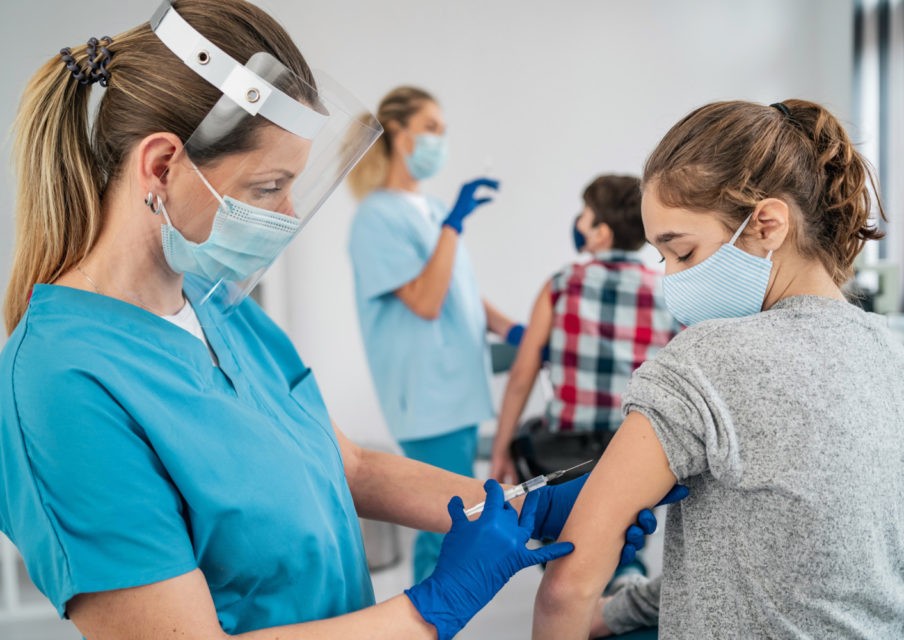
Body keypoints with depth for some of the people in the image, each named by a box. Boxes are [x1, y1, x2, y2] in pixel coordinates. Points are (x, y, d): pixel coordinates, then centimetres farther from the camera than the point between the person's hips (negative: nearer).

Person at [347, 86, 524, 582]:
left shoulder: (433, 210, 13)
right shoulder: (379, 216, -11)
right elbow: (425, 301, -19)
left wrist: (510, 330, 3)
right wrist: (454, 223, -21)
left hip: (459, 387, 8)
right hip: (428, 394, -8)